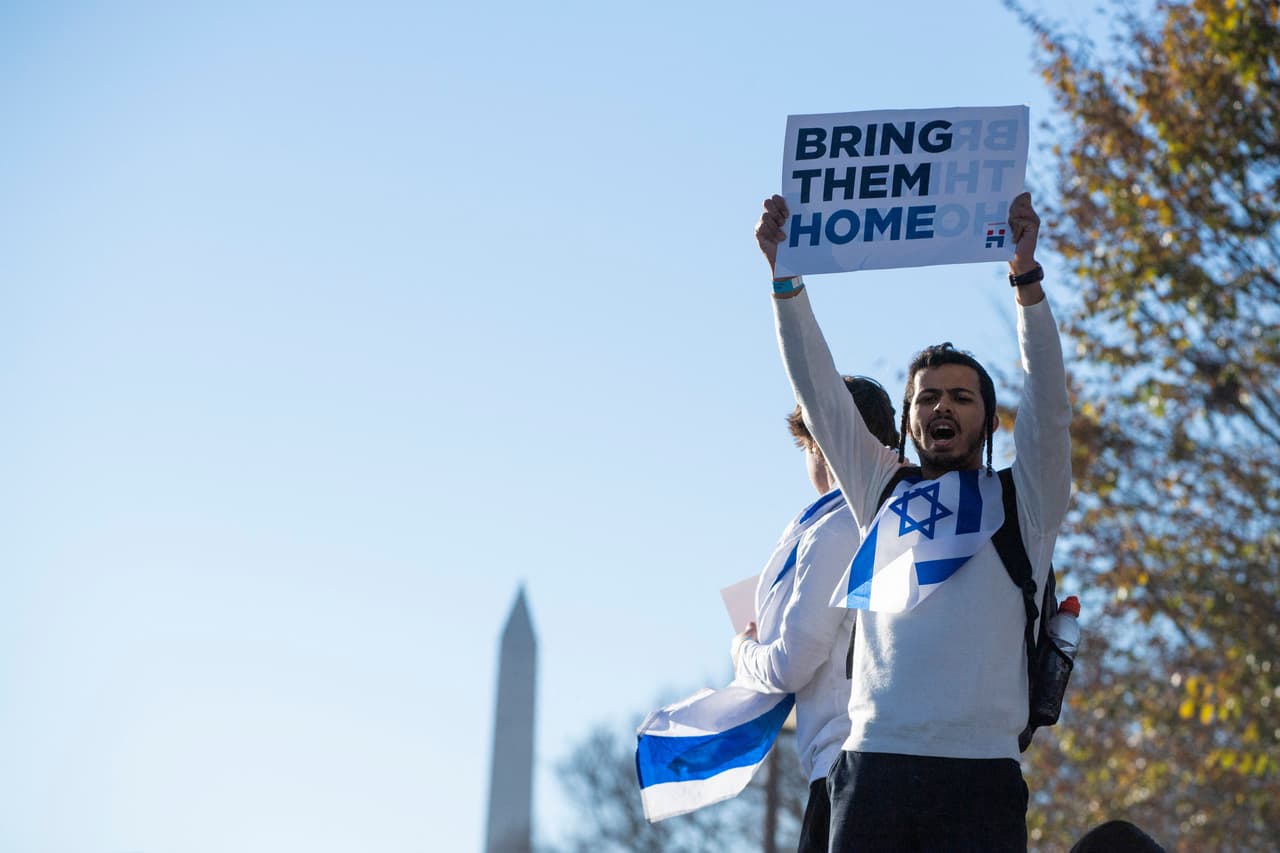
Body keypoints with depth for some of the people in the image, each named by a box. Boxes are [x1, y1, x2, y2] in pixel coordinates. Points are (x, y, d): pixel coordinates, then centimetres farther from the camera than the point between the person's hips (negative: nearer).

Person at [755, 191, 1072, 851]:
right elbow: (818, 390, 16)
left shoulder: (1022, 501, 12)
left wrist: (1026, 274, -13)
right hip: (872, 766, 2)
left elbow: (1046, 395, -2)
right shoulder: (884, 493, 19)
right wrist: (785, 276, 8)